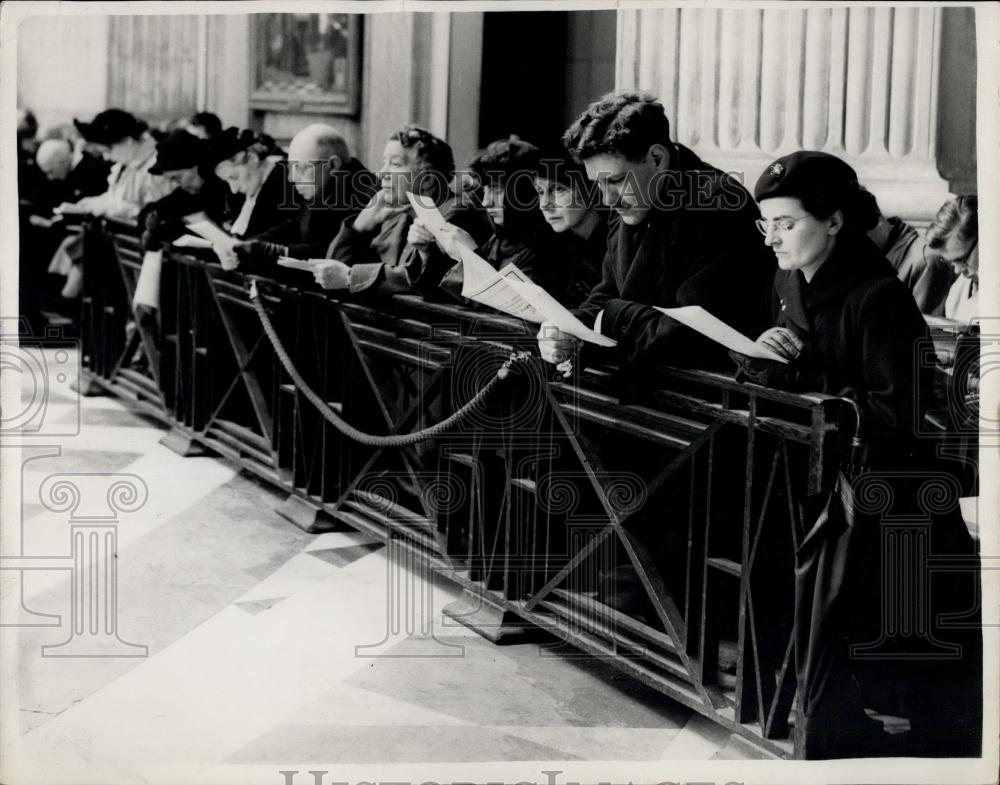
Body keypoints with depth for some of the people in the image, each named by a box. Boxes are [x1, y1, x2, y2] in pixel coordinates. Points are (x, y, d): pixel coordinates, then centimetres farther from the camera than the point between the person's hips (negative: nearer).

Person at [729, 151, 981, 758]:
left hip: (885, 489, -7)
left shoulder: (878, 297, -18)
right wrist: (762, 359, -9)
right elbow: (777, 382, 12)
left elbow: (903, 413, -20)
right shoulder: (790, 284, 6)